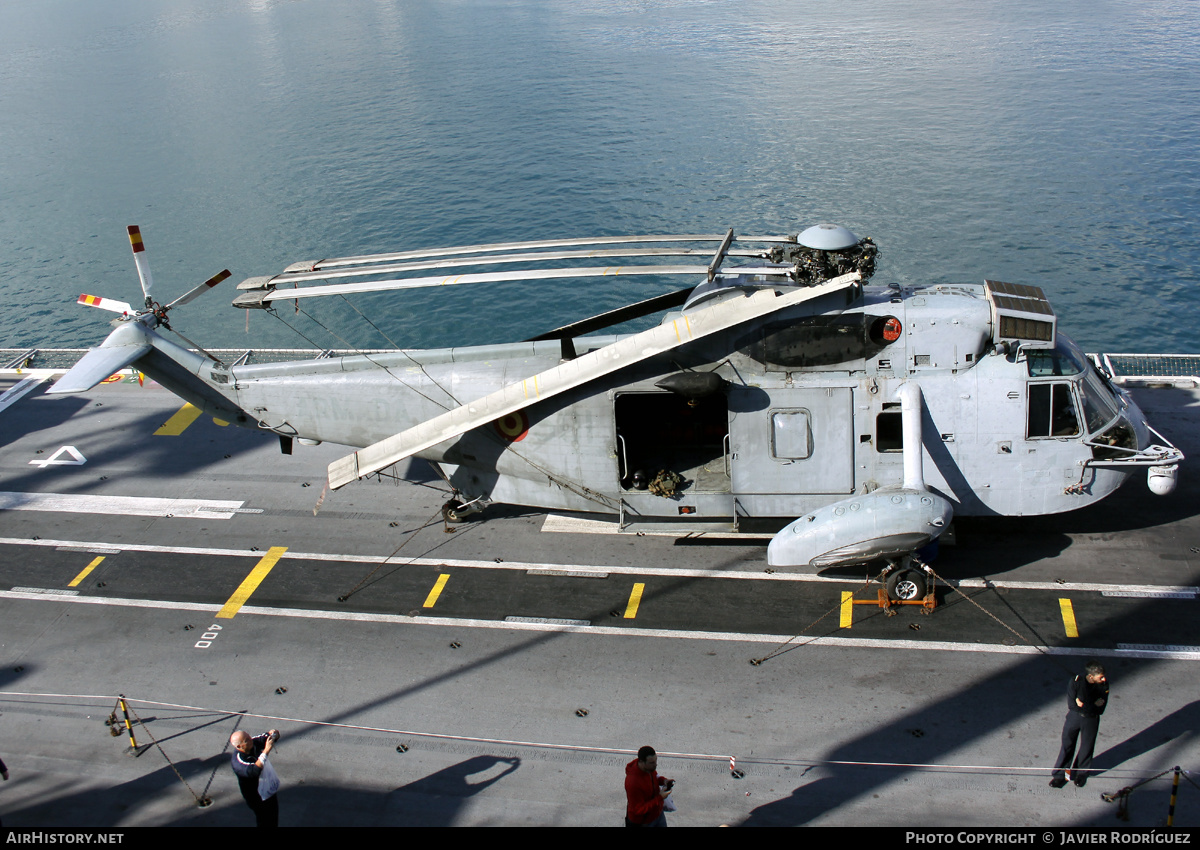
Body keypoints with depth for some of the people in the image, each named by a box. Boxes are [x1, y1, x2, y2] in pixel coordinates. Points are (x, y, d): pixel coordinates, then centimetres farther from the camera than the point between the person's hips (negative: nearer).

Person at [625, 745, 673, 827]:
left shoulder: (650, 767, -15)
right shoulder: (633, 782, -39)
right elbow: (639, 809, -31)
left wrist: (663, 780, -14)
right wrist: (660, 798, -35)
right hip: (642, 822, -7)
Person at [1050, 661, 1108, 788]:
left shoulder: (1104, 684, -16)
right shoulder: (1076, 682, -22)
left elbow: (1100, 709, -16)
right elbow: (1072, 704, -20)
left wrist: (1084, 704, -25)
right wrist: (1093, 705, -24)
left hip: (1091, 720, 1)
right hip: (1074, 717, -1)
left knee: (1087, 747, 15)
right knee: (1067, 745, 9)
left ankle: (1081, 773, 37)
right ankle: (1060, 775, 22)